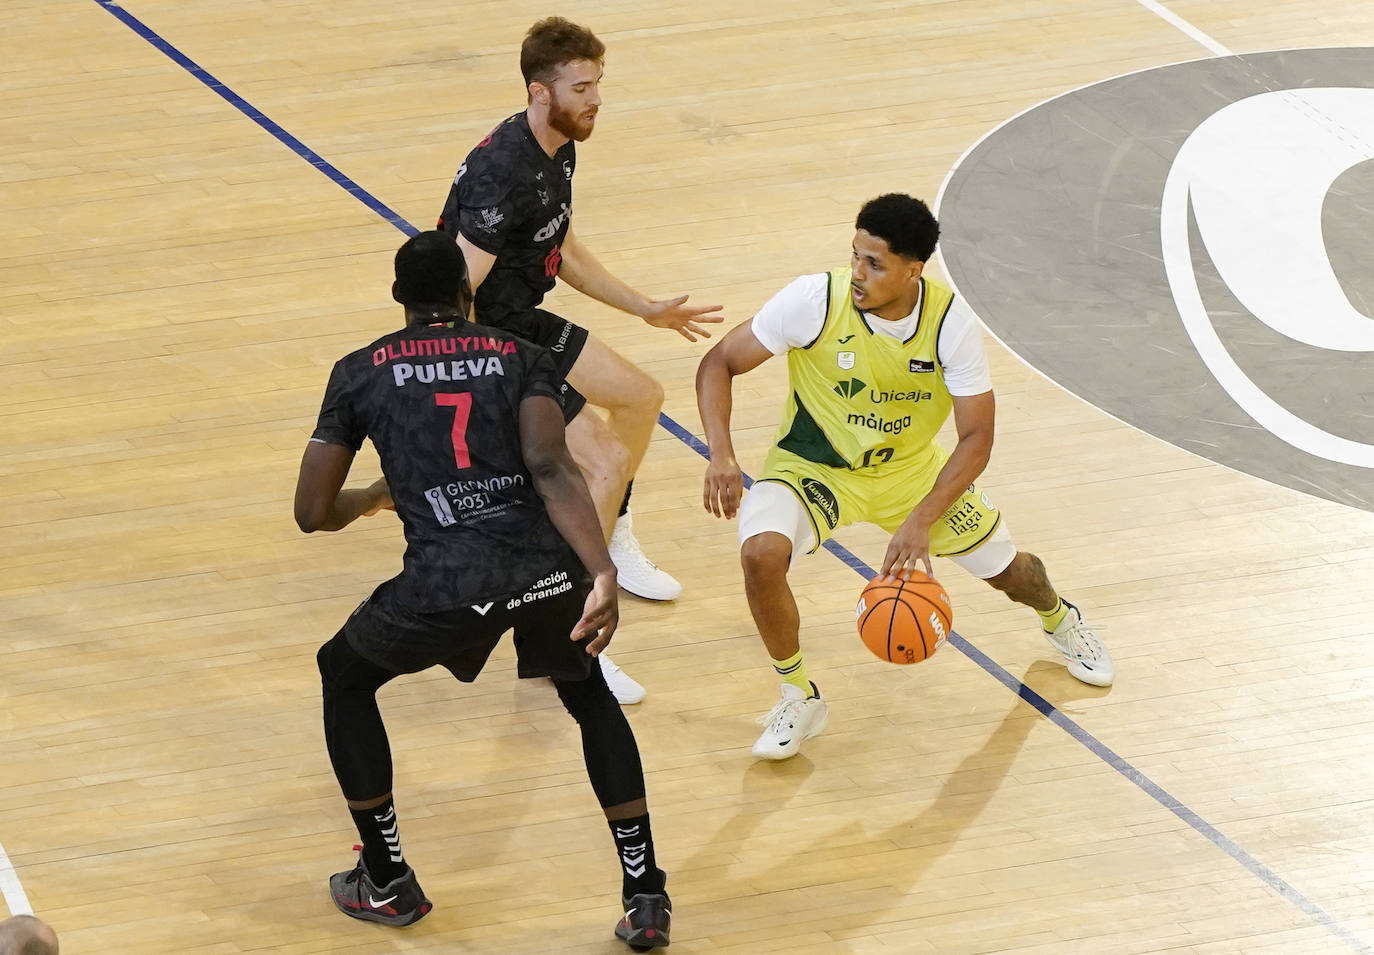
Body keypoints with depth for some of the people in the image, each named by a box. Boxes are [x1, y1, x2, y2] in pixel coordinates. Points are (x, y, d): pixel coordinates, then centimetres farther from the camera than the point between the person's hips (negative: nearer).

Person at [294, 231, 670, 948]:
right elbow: (551, 468, -4)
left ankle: (387, 884, 33)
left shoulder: (361, 372, 15)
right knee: (587, 691, 34)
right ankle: (645, 896, 24)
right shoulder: (519, 357, 16)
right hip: (549, 567, 2)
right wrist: (603, 576, -15)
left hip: (449, 585, -2)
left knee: (344, 675, 30)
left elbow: (312, 513, 14)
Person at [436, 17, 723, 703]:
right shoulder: (506, 173, -28)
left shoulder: (559, 151, 3)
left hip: (526, 322, 10)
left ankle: (611, 542, 44)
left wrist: (647, 309, 25)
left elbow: (562, 253, 20)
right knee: (605, 461, -16)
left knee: (640, 397, 23)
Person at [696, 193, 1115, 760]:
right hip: (813, 465, -2)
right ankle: (798, 697, -7)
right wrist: (721, 455, -34)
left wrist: (920, 522, -33)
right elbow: (719, 364, -18)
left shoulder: (950, 322, -24)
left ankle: (1058, 618, 53)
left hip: (909, 469, 2)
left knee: (1006, 568, 12)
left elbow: (976, 436, -20)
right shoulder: (816, 301, -27)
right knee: (761, 553, -31)